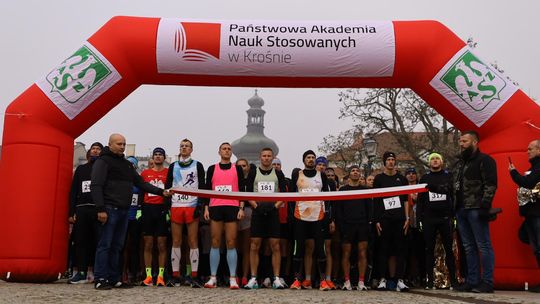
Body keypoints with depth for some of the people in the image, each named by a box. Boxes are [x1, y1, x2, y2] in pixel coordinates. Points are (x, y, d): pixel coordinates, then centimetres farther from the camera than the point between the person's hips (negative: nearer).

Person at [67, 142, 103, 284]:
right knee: (80, 241, 1)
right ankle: (82, 272, 5)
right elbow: (73, 191, 15)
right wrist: (71, 212, 5)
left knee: (99, 241, -6)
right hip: (81, 209, 3)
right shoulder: (81, 169, 19)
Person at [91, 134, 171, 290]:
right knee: (105, 245, -6)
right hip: (110, 209, -7)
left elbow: (141, 183, 21)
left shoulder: (127, 164, 22)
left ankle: (114, 279, 14)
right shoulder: (103, 161, -2)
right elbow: (96, 186, -11)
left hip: (123, 210, 7)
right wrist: (100, 209, -20)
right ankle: (100, 279, -2)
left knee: (117, 246, 9)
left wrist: (160, 191, 10)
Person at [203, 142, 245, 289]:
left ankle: (232, 279, -2)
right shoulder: (212, 169, 12)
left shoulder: (237, 169, 11)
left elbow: (241, 189, 7)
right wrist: (206, 208, 1)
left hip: (232, 208, -1)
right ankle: (213, 278, 4)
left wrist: (241, 208, -3)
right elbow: (207, 189, 10)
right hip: (215, 208, 1)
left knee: (231, 243, -3)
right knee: (215, 243, 1)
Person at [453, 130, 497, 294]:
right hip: (461, 210, 9)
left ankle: (487, 282, 0)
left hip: (476, 209, -9)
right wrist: (454, 207, 16)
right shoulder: (460, 162, 21)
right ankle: (472, 281, 17)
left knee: (483, 246, -4)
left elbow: (491, 185, -13)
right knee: (468, 247, 11)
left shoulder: (484, 160, -4)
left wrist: (484, 205, -21)